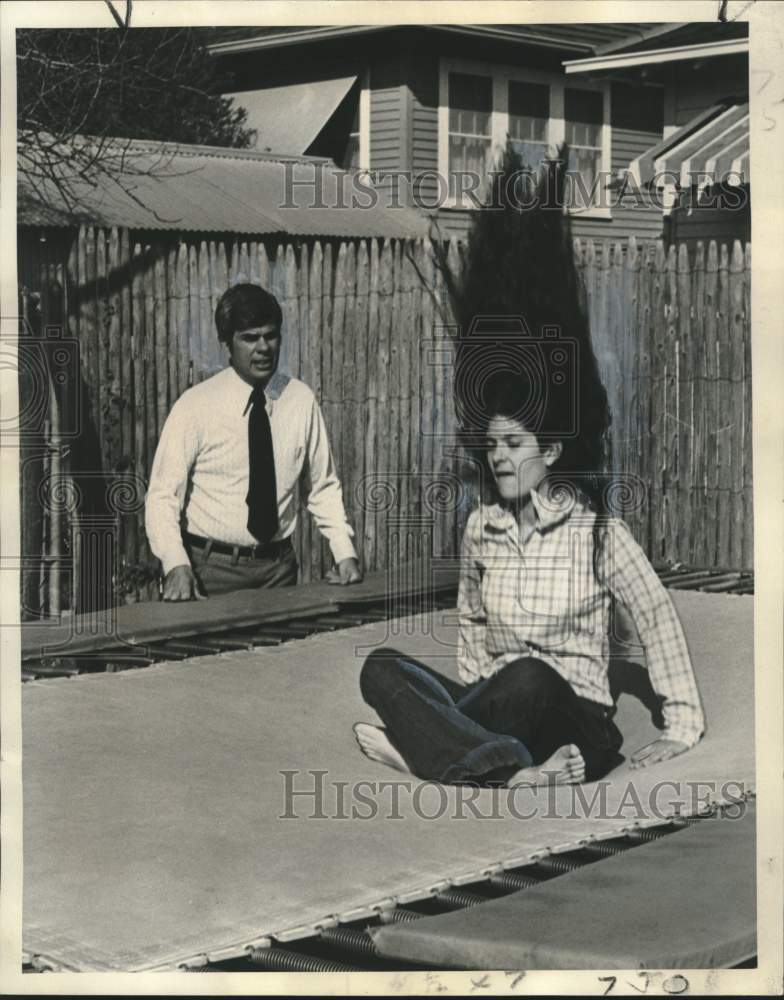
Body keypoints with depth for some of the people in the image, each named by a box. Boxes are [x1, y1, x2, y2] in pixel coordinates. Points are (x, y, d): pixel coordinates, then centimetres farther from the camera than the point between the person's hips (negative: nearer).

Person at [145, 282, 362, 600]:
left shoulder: (301, 400, 1)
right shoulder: (195, 406, -9)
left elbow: (324, 487, 8)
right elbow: (162, 496, -11)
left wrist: (345, 554, -3)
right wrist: (177, 566, -24)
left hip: (279, 567, 3)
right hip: (211, 567, -3)